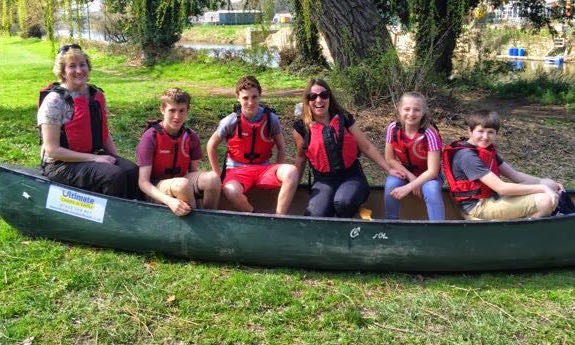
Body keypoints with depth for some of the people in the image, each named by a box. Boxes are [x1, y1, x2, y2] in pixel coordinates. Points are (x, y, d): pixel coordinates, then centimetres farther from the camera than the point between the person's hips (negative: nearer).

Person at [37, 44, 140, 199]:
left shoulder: (96, 95, 7)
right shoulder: (54, 100, -12)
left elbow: (105, 133, 16)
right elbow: (52, 150, -16)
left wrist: (116, 158, -1)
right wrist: (94, 158, -18)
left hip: (96, 155, 6)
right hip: (62, 164, -6)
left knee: (132, 170, -19)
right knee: (114, 175, -27)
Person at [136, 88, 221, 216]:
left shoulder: (191, 137, 0)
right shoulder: (150, 137, -14)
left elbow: (193, 172, 6)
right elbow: (143, 182, -18)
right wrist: (170, 201, -35)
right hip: (157, 189, -4)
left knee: (212, 178, -25)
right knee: (182, 184, -37)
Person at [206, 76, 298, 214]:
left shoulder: (271, 118, -2)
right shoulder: (231, 121, -7)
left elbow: (281, 147, 10)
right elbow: (211, 146, 6)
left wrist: (278, 173, 2)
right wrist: (218, 174, 4)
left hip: (263, 168, 2)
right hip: (237, 169, -2)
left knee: (291, 171, -29)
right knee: (231, 191, -38)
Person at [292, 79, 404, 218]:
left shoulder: (344, 118, 2)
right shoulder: (302, 127, 0)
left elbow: (366, 147, 6)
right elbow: (301, 157, 16)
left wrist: (389, 169, 4)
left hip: (352, 176, 1)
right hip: (324, 181, 0)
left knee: (343, 202, -32)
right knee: (316, 215, -29)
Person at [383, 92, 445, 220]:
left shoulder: (430, 134, -26)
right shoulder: (393, 128, -17)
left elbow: (432, 171, -25)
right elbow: (390, 159, -6)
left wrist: (408, 187, -30)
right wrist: (410, 176, -18)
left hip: (427, 175, -2)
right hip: (404, 171, 3)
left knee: (431, 189, -33)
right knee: (391, 185, -28)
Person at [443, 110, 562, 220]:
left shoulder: (487, 149, 10)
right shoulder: (467, 156, -21)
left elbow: (515, 175, 11)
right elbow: (501, 188, -25)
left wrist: (546, 183, -1)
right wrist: (541, 188, -19)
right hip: (479, 207, -9)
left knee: (550, 185, 5)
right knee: (546, 201, -18)